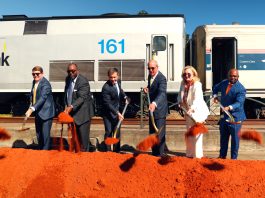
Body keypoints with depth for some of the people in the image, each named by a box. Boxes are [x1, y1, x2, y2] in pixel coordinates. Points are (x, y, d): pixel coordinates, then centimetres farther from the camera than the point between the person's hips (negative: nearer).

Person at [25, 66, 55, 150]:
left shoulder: (45, 84, -19)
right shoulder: (34, 82, 8)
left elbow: (42, 98, -28)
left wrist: (32, 109, -36)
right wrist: (31, 105, 2)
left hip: (46, 113, -8)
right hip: (37, 113, 8)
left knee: (45, 135, -5)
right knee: (38, 134, 18)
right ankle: (40, 151, 33)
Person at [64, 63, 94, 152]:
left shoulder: (83, 81, -18)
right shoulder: (68, 79, 7)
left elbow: (81, 98, -26)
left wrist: (71, 107, -37)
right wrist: (66, 105, 7)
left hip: (82, 112, -7)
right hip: (72, 111, 7)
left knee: (83, 134, -3)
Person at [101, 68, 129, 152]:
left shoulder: (118, 82, -3)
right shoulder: (106, 88, -25)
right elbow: (108, 103, -26)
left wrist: (125, 96, 5)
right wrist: (117, 113, -31)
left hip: (117, 111, 7)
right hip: (108, 113, -7)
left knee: (117, 132, 14)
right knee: (108, 132, -4)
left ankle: (117, 151, 25)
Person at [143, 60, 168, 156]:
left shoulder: (161, 78, -20)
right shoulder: (150, 76, 6)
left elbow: (162, 93, -36)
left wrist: (154, 103, -54)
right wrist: (147, 89, 0)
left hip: (159, 109, -9)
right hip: (152, 108, 9)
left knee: (160, 134, -4)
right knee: (152, 133, 16)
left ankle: (160, 155, 8)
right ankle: (154, 153, 30)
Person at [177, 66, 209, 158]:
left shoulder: (197, 85, -22)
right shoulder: (183, 83, 0)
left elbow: (197, 99, -35)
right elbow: (180, 95, 10)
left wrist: (191, 108, -51)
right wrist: (180, 102, -11)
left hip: (197, 112, -8)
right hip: (188, 112, 8)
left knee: (196, 134, -6)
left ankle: (197, 155, 6)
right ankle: (190, 154, 33)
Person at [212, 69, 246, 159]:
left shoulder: (241, 89, -16)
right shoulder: (224, 83, 3)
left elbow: (239, 103, -27)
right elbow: (215, 88, 23)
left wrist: (229, 107, -44)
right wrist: (215, 96, 6)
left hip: (235, 117, -6)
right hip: (224, 116, 6)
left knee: (234, 138, 2)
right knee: (223, 137, 17)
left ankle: (234, 158, 15)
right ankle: (222, 156, 30)